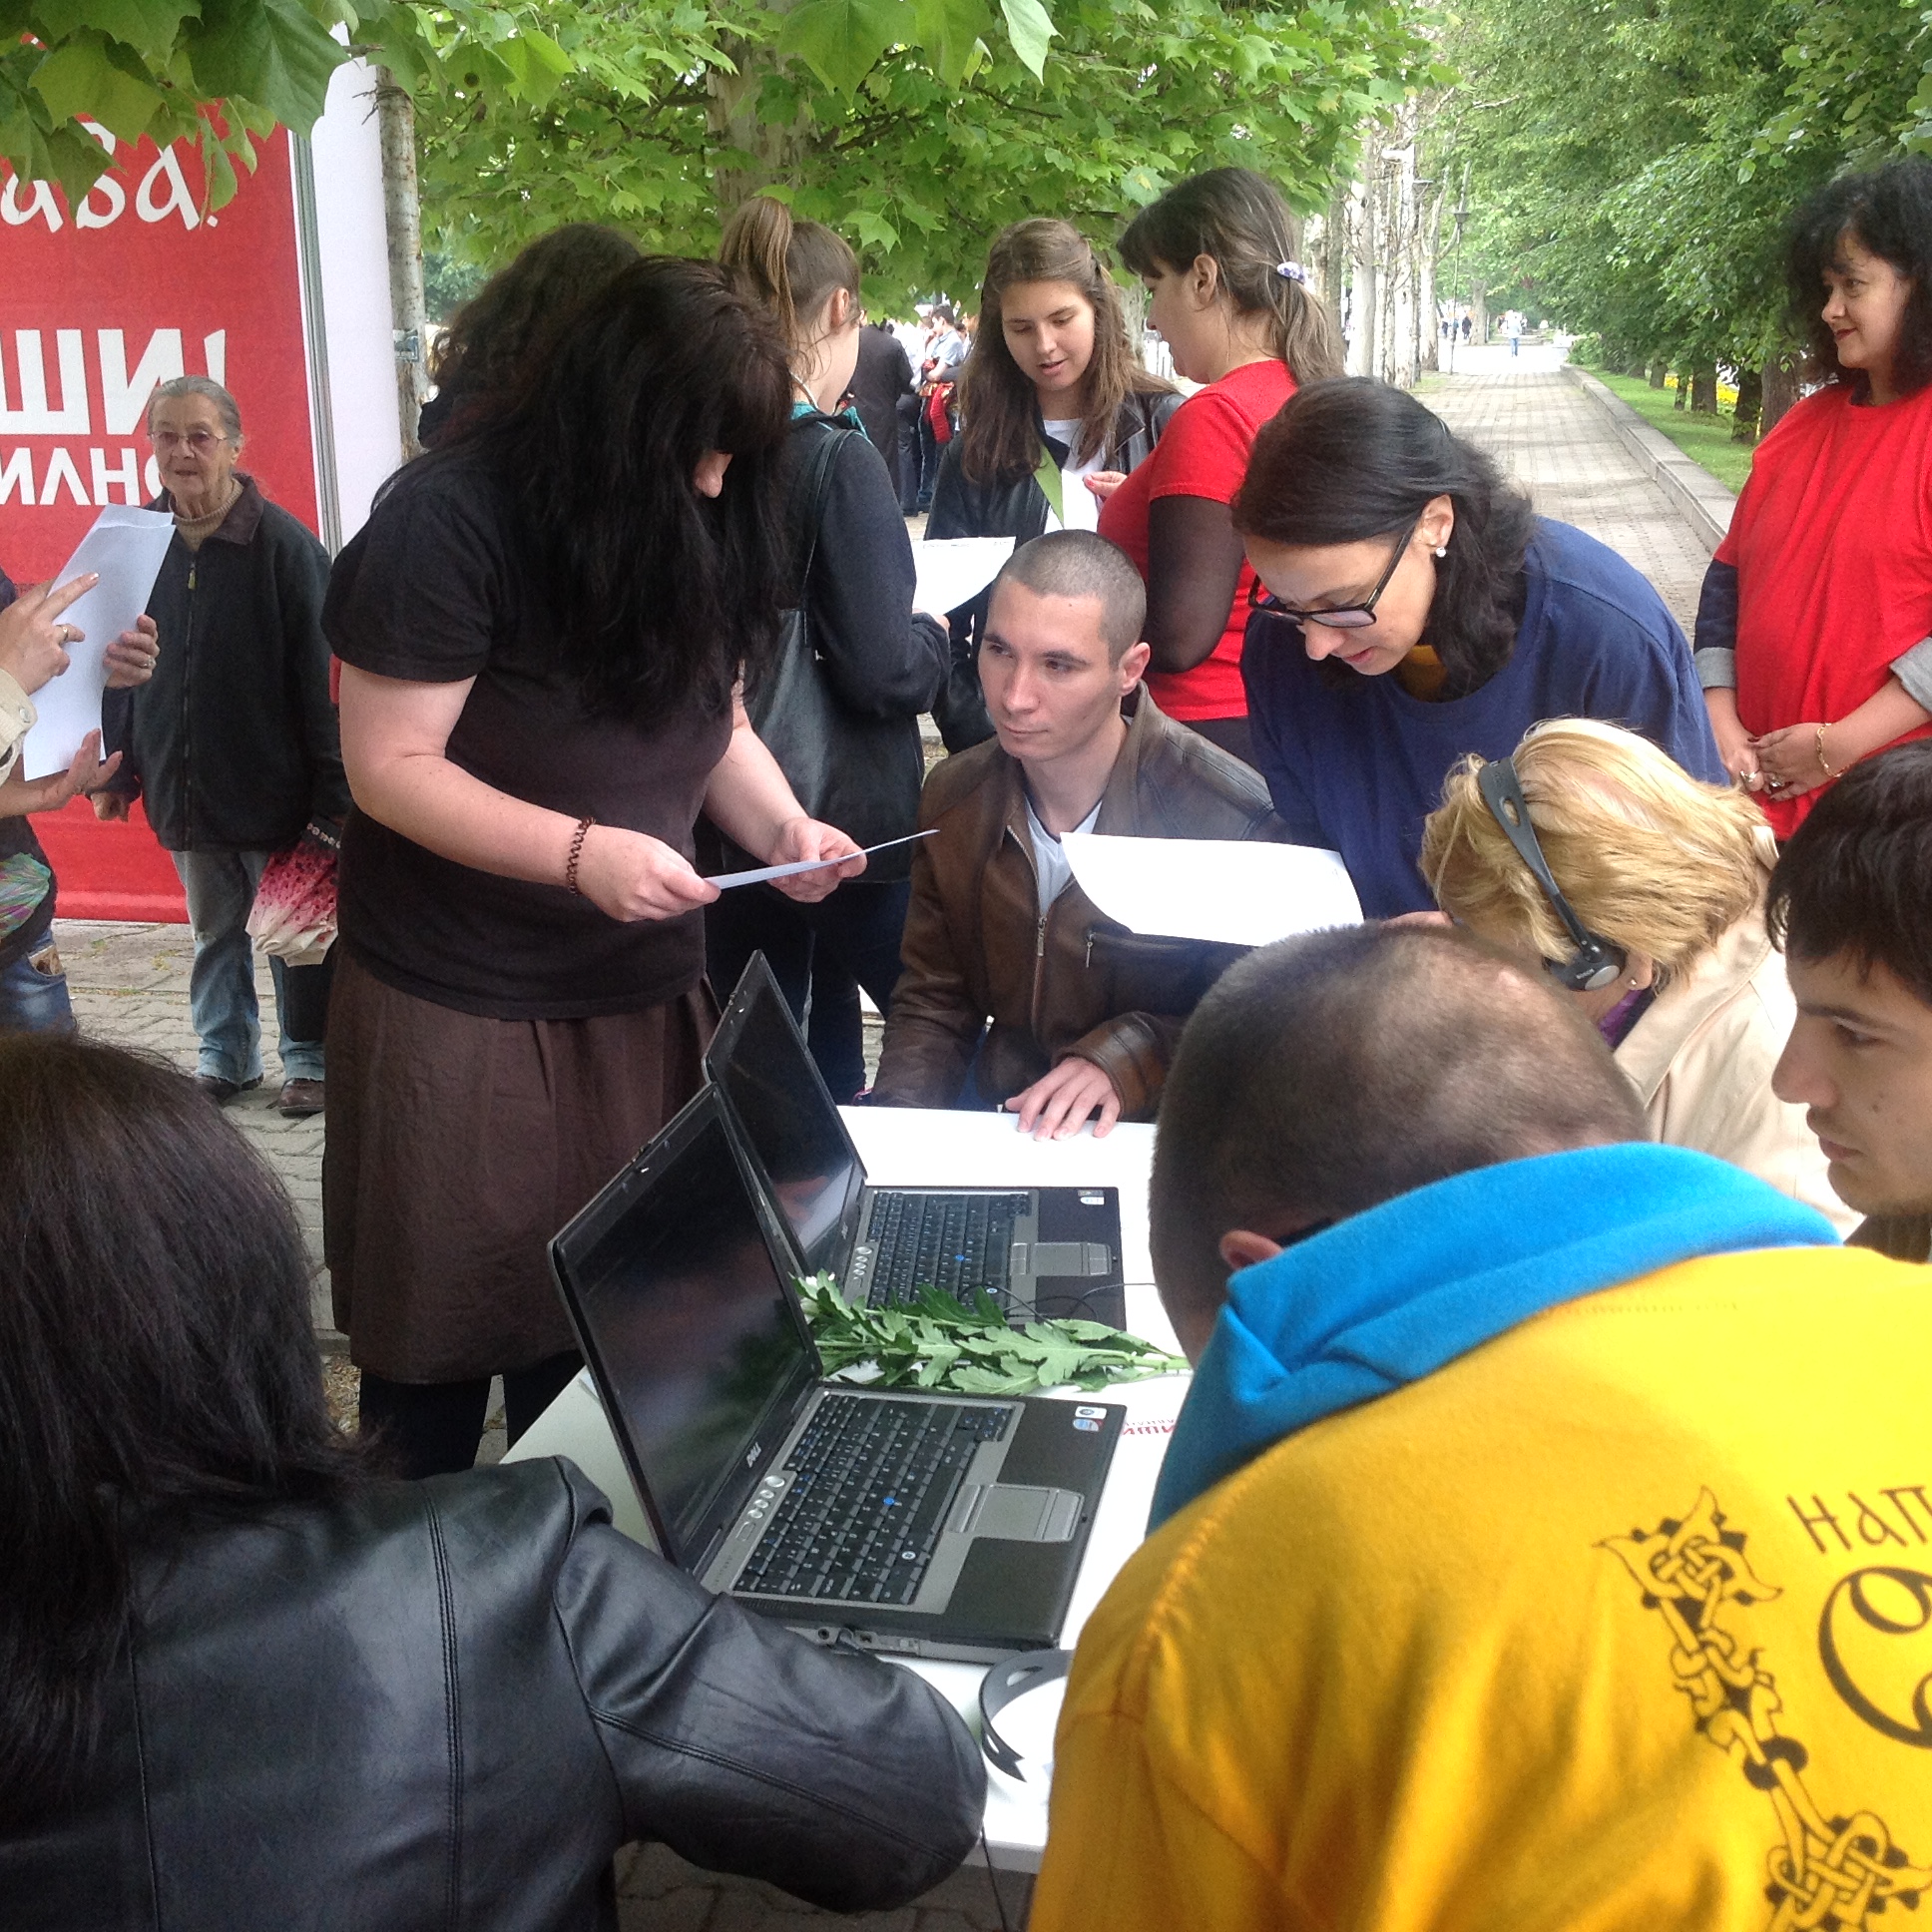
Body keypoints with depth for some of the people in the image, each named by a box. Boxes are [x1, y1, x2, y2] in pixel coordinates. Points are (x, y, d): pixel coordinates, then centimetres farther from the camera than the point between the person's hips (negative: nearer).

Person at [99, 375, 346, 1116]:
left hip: (274, 786, -4)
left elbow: (320, 675, -13)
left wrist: (332, 792, -15)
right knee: (214, 931, 17)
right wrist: (113, 767, 6)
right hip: (183, 783, 4)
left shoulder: (282, 543, -12)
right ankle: (224, 1055, 31)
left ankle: (309, 1057, 24)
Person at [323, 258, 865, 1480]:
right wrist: (581, 851, -28)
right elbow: (392, 767, -17)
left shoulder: (693, 534, 3)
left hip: (644, 994, 5)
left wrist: (780, 826, -5)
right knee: (446, 1332, 6)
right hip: (459, 1010, -5)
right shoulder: (451, 521, -16)